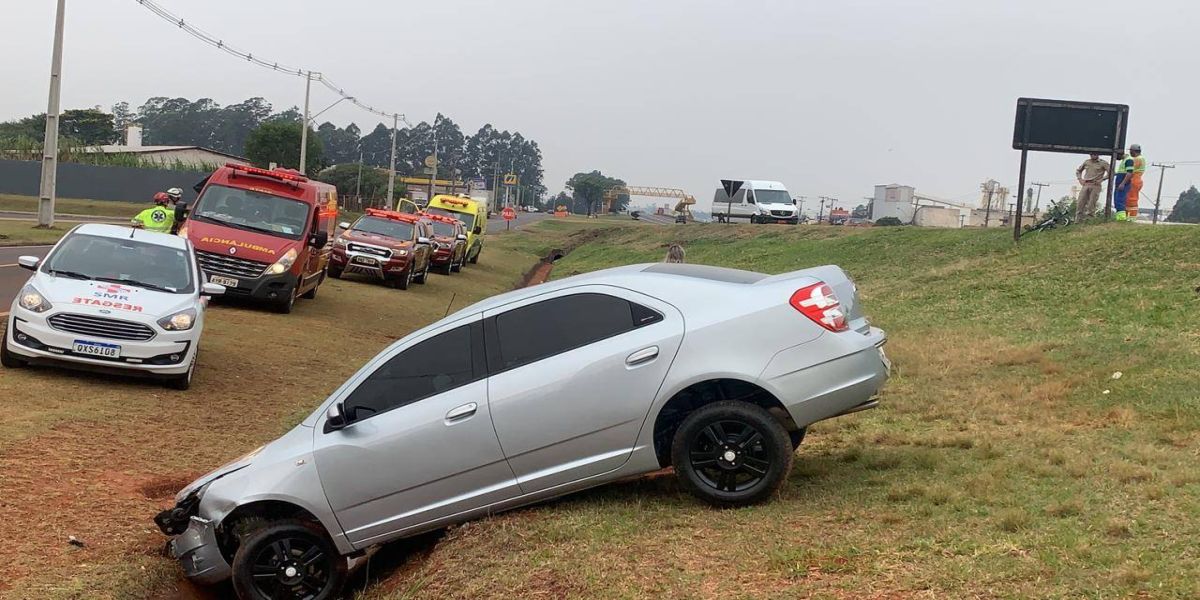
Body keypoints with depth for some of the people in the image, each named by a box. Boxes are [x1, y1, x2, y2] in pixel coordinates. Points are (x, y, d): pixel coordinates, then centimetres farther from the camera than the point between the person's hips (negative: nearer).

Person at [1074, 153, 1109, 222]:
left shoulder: (1103, 163, 3)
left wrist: (1101, 179, -9)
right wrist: (1080, 179, 11)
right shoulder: (1086, 162, 15)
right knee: (1081, 203, -3)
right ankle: (1078, 220, -1)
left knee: (1092, 203, -8)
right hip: (1085, 185, 4)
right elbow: (1078, 170, 27)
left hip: (1095, 186, -3)